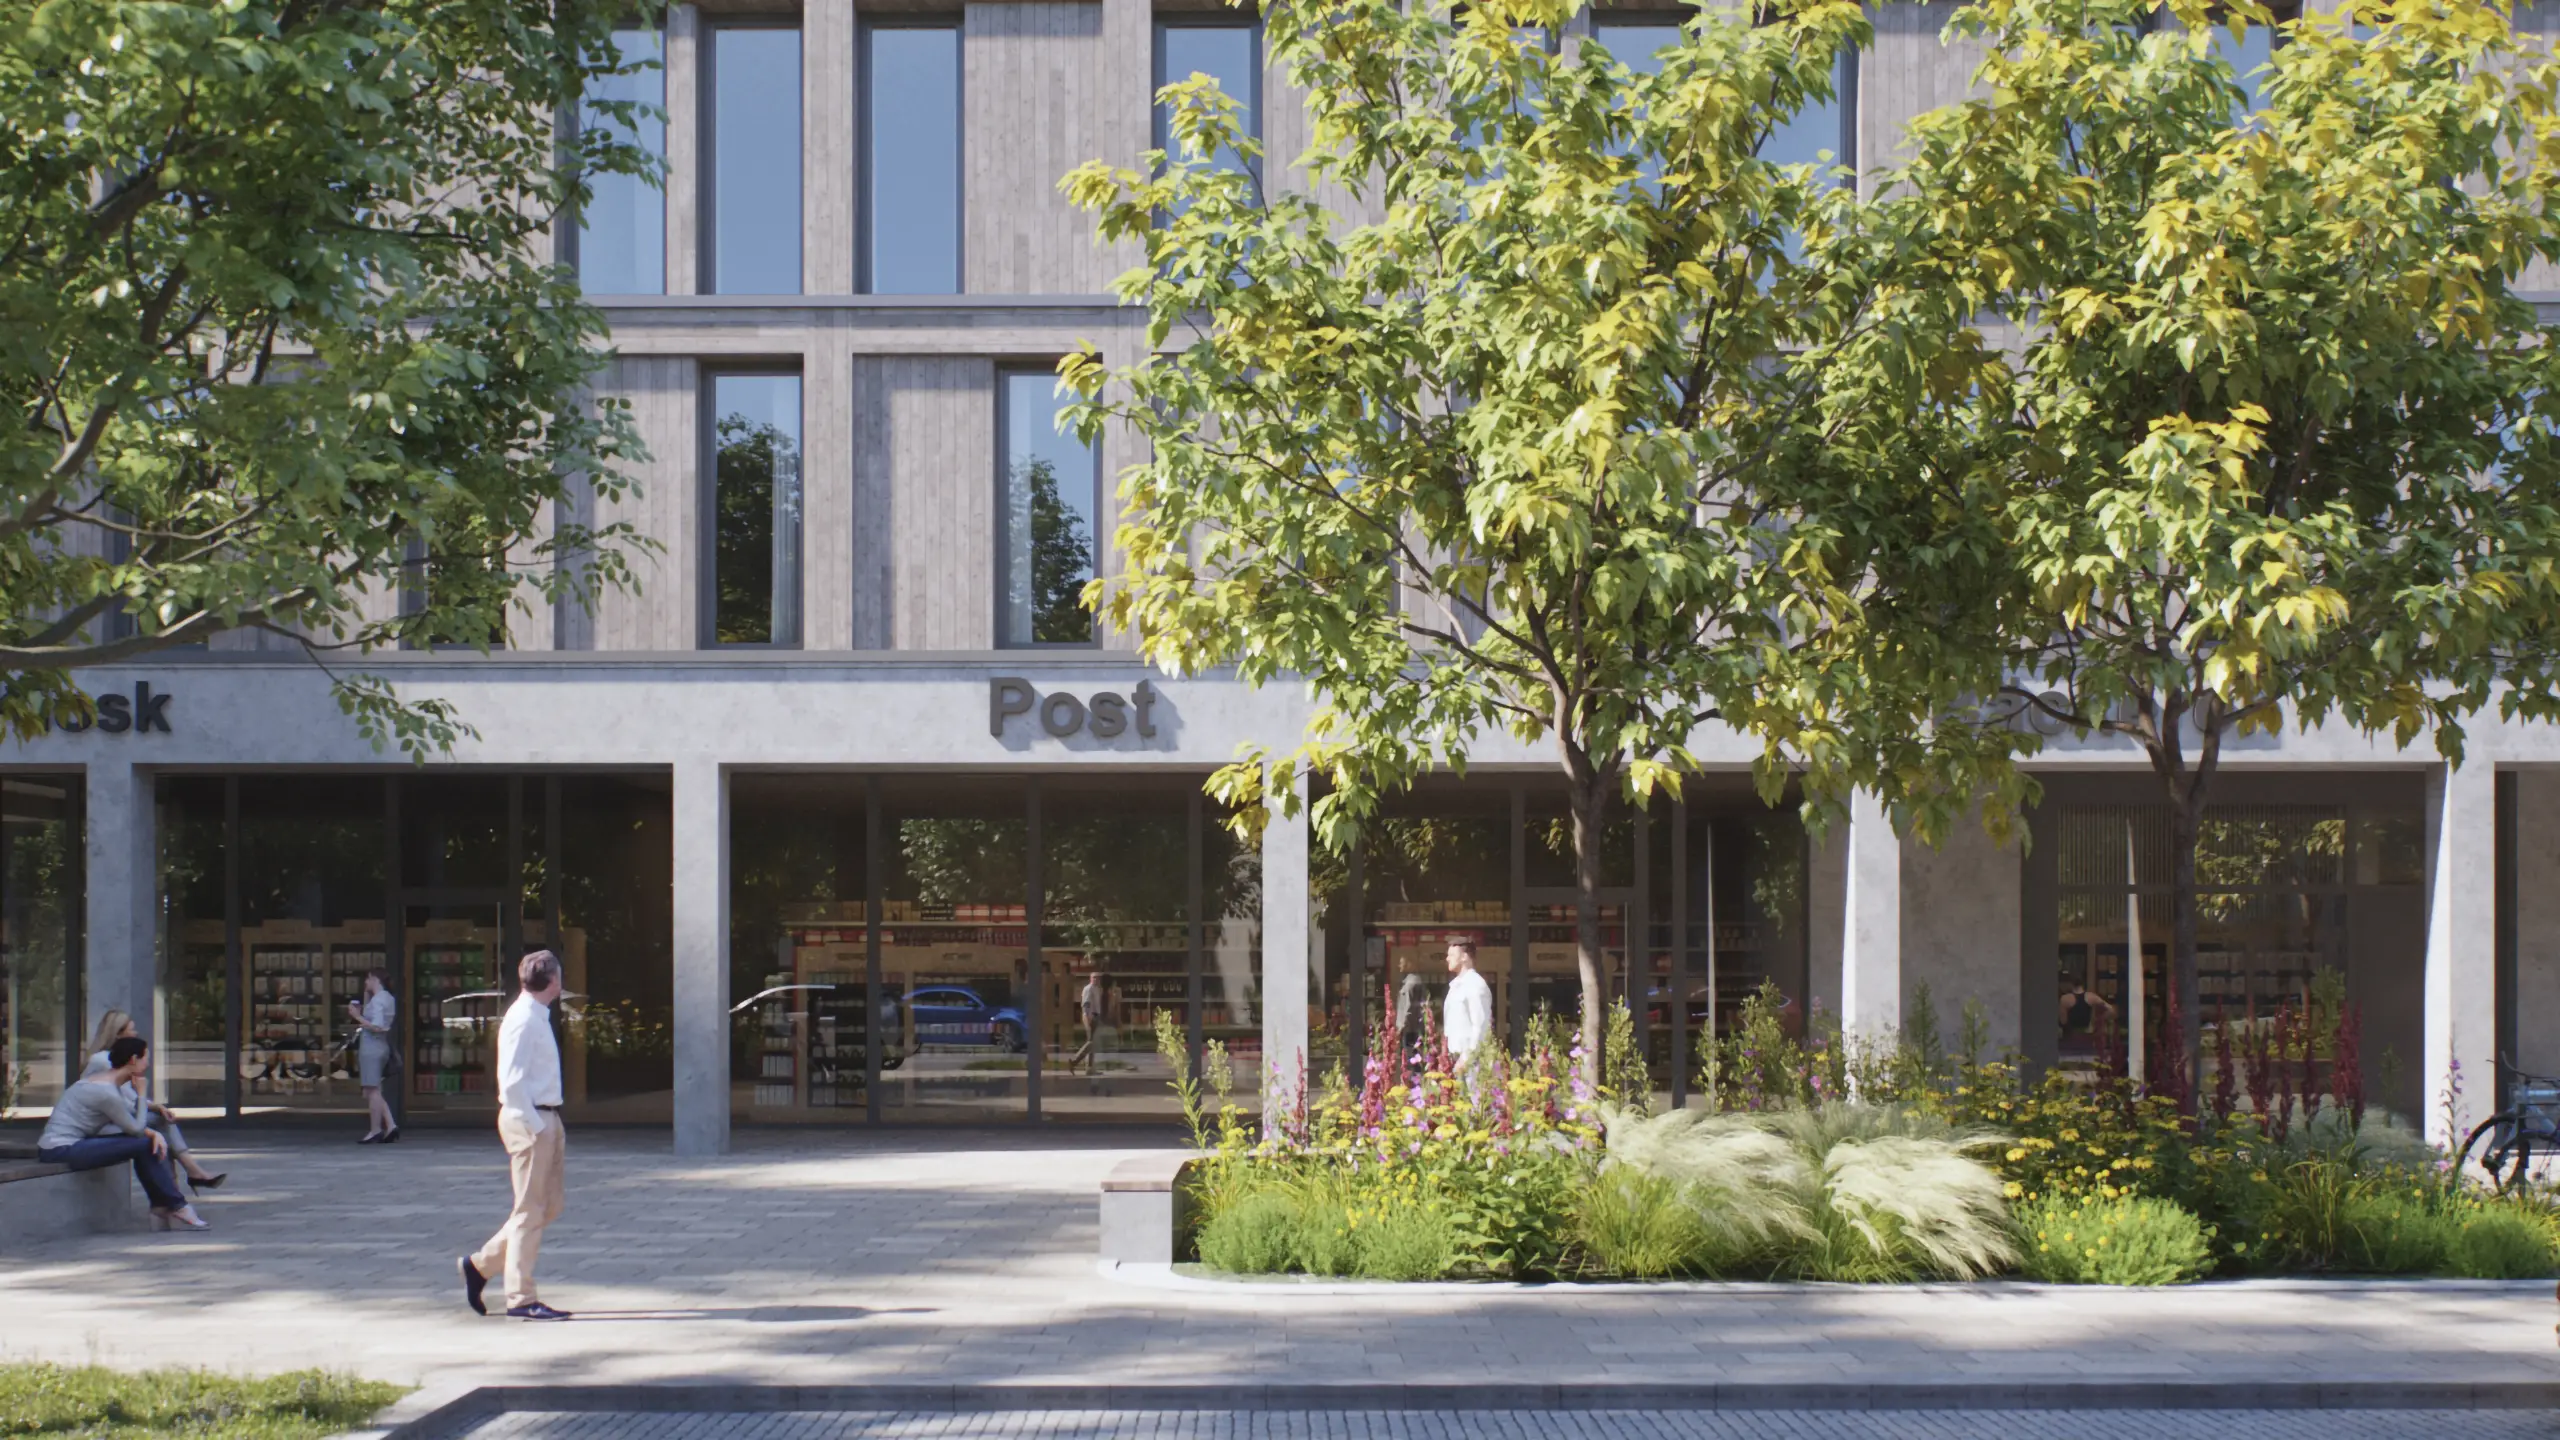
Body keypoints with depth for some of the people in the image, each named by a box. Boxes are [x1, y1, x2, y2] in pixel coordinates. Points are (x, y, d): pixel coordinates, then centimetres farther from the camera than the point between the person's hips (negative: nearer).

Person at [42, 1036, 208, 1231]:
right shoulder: (106, 1092, -21)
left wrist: (154, 1133, -6)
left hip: (73, 1144, 10)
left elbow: (134, 1125, 12)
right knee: (143, 1145, -15)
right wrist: (141, 1094, -5)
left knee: (155, 1141, 3)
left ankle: (162, 1208, 4)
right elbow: (136, 1128, -13)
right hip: (60, 1150, -10)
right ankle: (177, 1208, -4)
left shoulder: (112, 1083, 9)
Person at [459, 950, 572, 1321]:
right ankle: (521, 1298, 2)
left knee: (549, 1207, 14)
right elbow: (512, 1082, -21)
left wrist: (553, 1126, 16)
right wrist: (535, 1127, -19)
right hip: (528, 1122, -10)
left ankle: (482, 1264, 22)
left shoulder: (538, 1018, 15)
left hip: (545, 1120, 10)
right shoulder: (523, 1021, -15)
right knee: (530, 1211, -4)